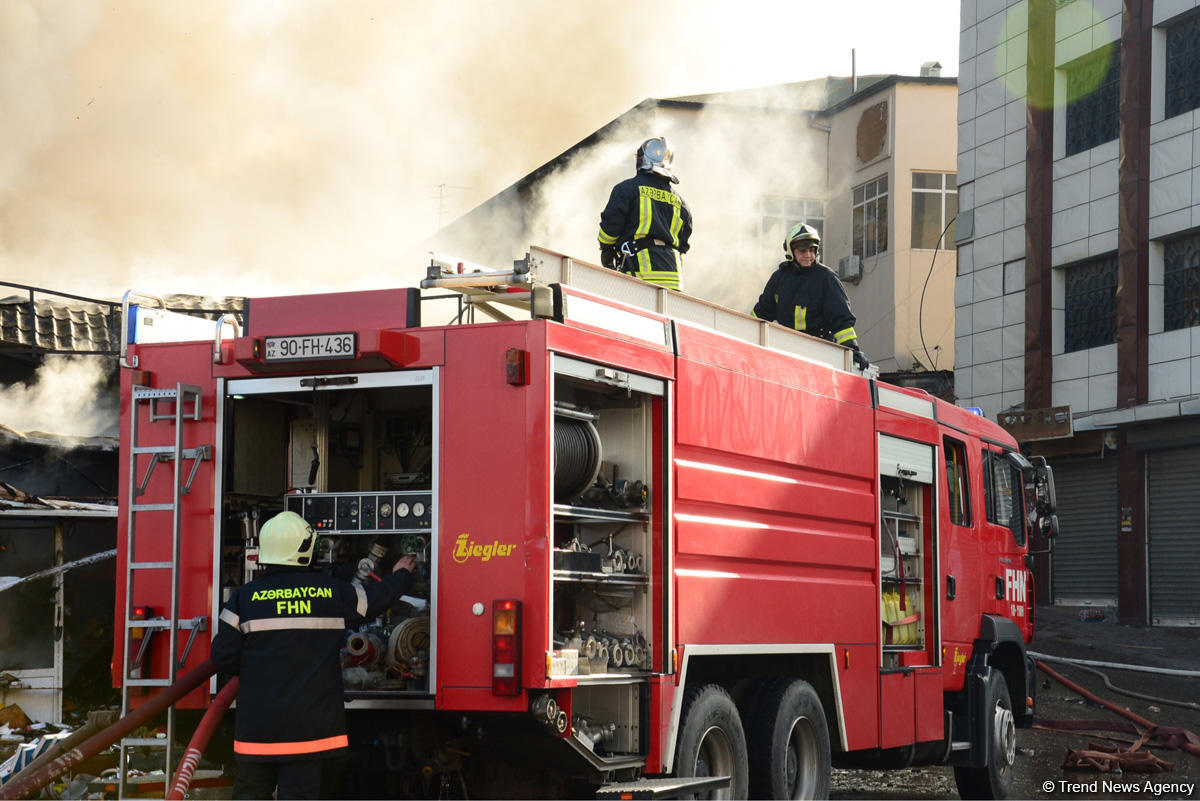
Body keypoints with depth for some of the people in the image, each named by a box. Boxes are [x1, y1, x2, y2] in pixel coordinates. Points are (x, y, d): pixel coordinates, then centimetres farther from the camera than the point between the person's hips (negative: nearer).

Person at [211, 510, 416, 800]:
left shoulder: (245, 597, -3)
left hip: (257, 720, 1)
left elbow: (223, 657, -4)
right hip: (308, 720, 0)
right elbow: (378, 597, 17)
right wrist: (401, 575, 38)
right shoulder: (333, 592, -1)